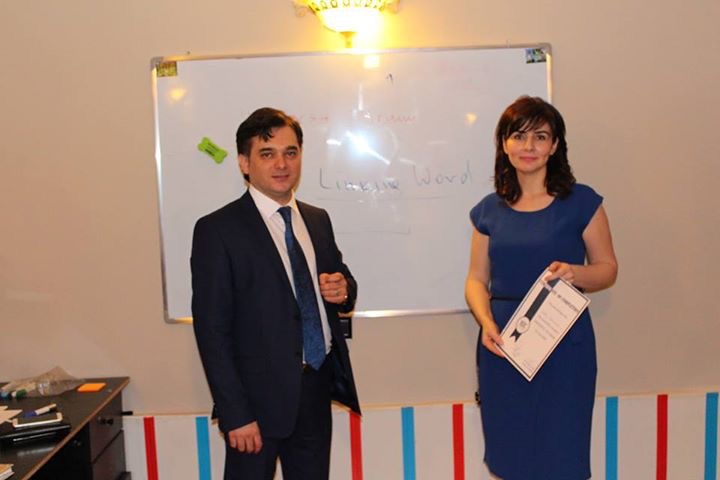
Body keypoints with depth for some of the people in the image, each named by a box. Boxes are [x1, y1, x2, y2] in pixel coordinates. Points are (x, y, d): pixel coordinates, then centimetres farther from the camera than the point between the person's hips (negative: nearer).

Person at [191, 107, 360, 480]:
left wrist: (343, 290, -5)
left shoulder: (318, 220, 8)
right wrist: (235, 415, -15)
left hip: (318, 390, 5)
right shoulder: (217, 230, -10)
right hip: (259, 397, -5)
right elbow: (212, 330, -12)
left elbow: (340, 282, 19)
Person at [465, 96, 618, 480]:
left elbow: (608, 268, 3)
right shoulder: (489, 210, 7)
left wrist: (575, 273, -19)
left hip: (565, 347, -2)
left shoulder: (581, 202, -1)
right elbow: (476, 279, 8)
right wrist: (486, 323, -10)